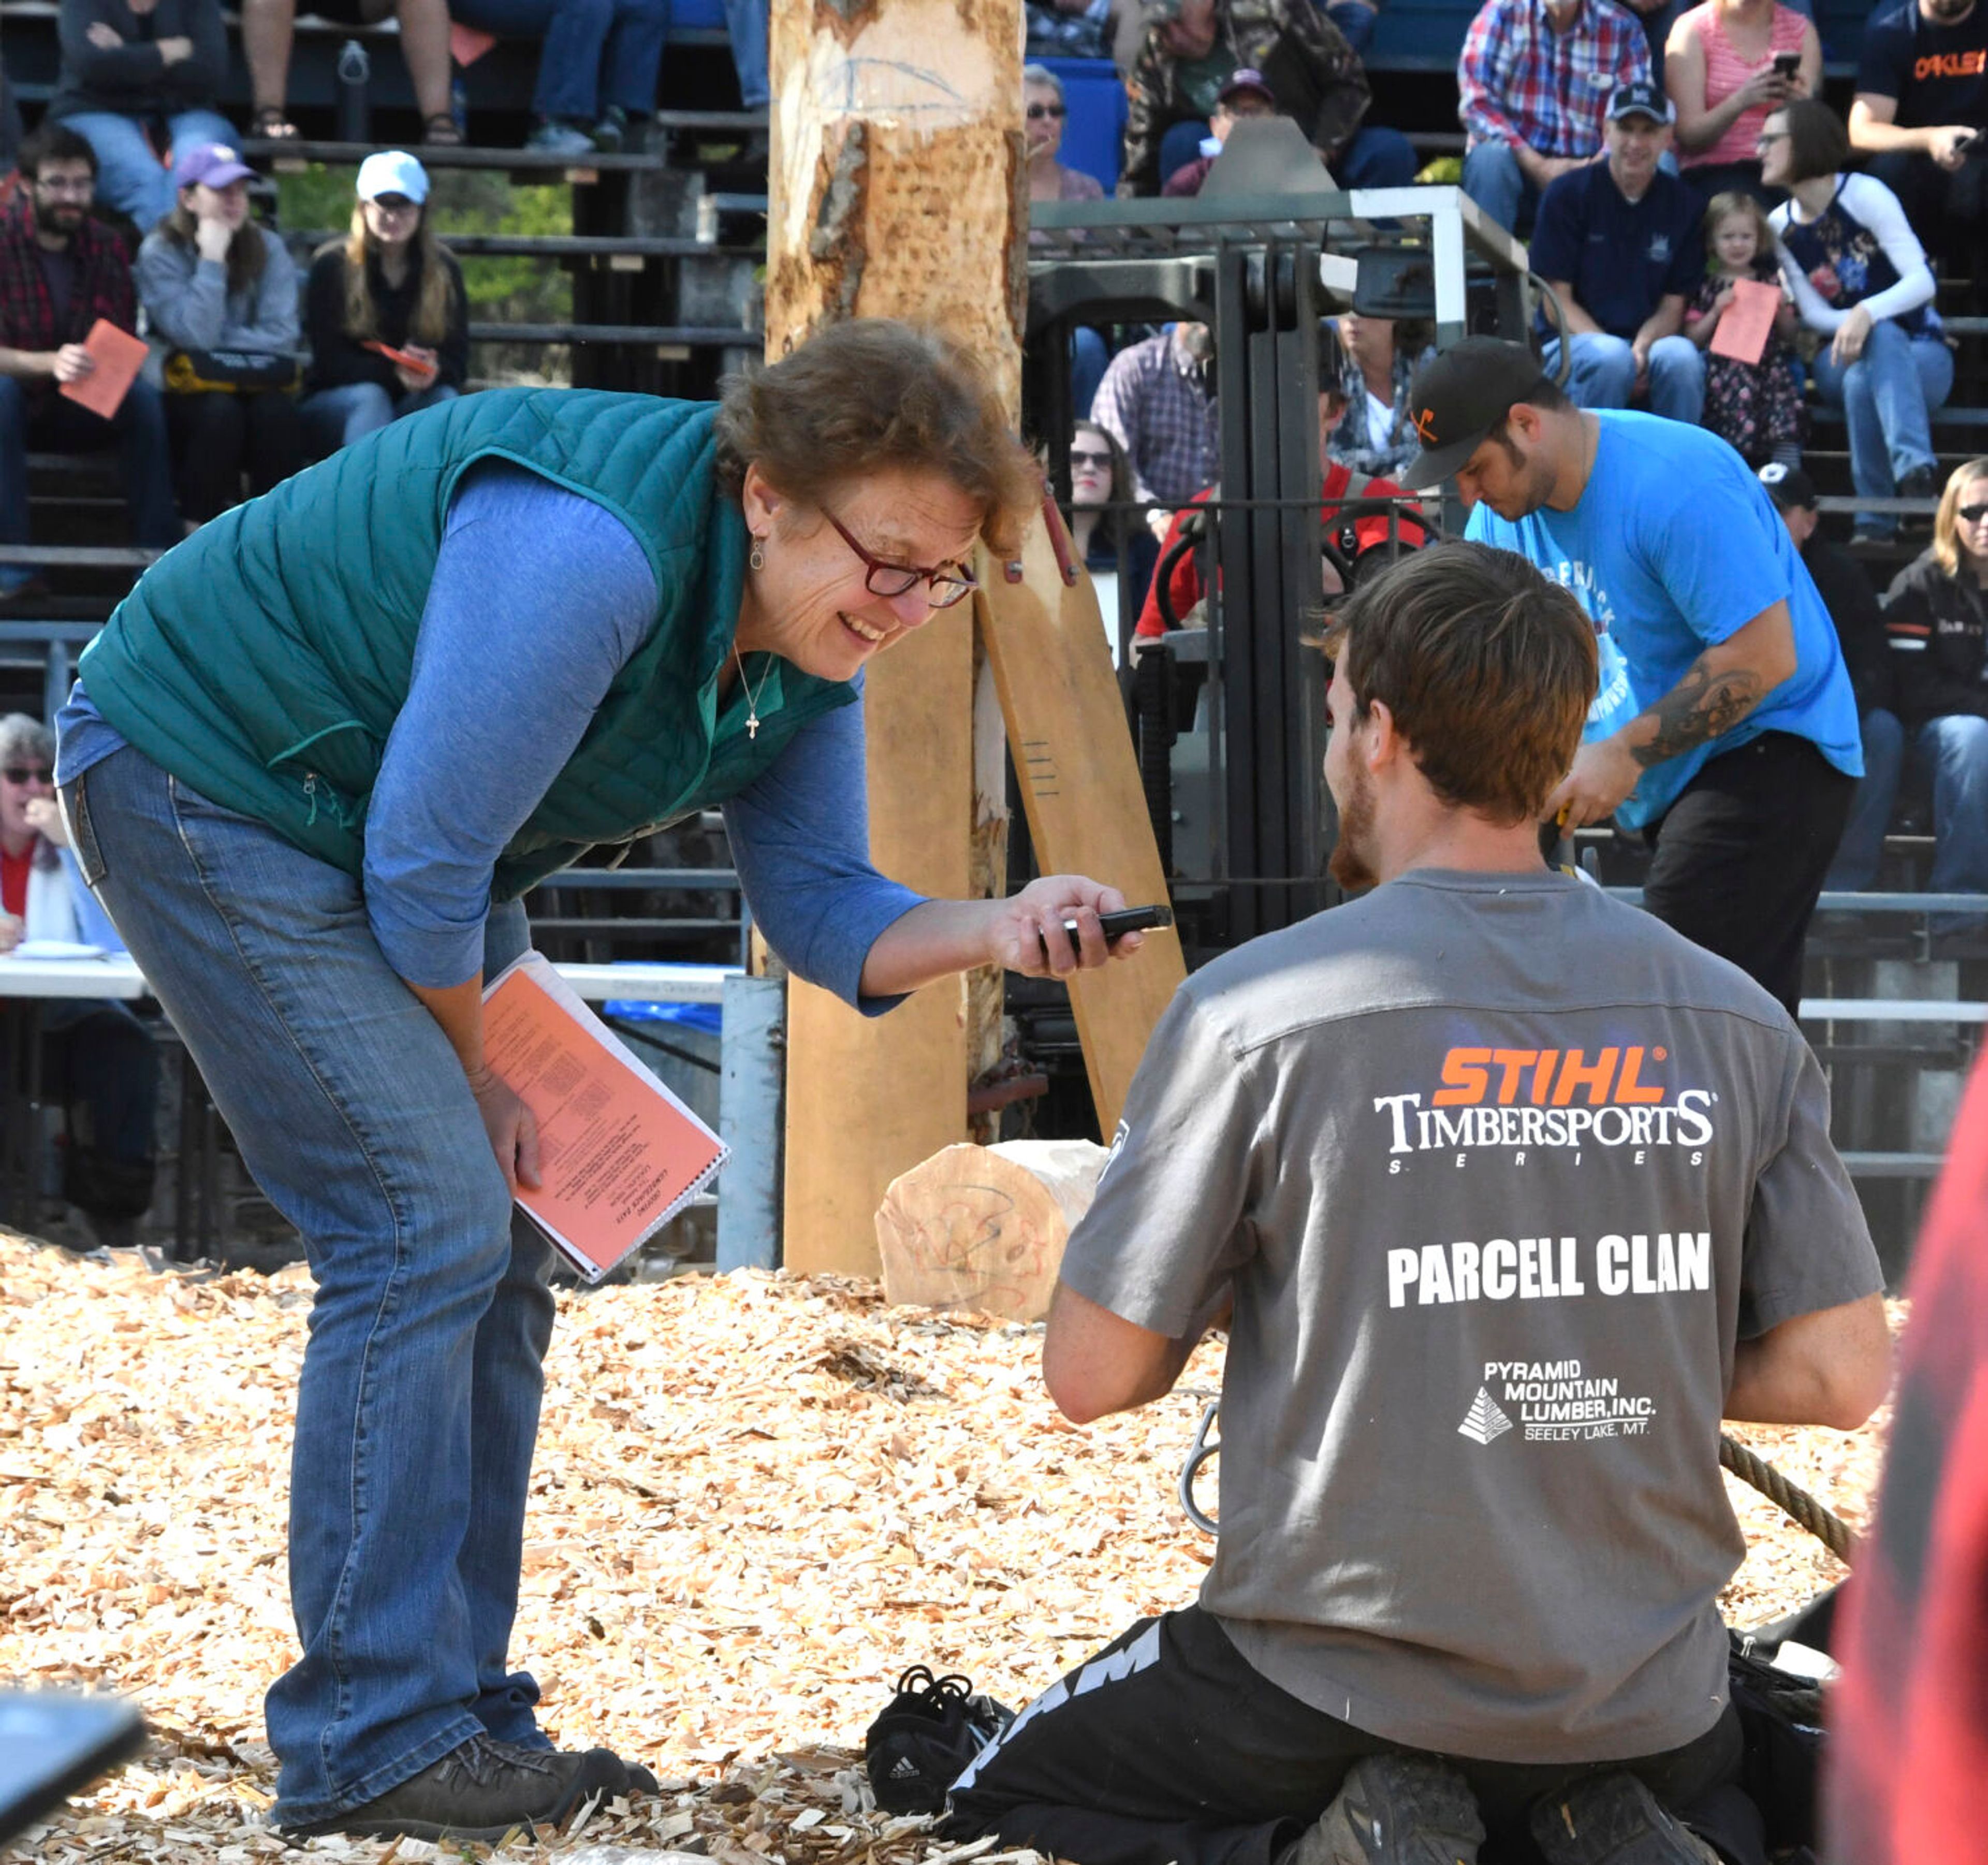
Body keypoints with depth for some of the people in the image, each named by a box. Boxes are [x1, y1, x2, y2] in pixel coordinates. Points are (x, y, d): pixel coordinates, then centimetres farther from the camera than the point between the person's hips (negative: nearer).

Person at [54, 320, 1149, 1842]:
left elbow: (821, 905, -4)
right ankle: (371, 1744, -13)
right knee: (426, 1223, -16)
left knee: (494, 1255, 6)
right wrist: (474, 1071, -12)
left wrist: (994, 930, -24)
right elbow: (426, 858, -28)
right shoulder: (592, 552, -33)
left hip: (397, 841, 10)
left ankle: (455, 1717, 13)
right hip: (208, 788, -10)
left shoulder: (807, 647, -4)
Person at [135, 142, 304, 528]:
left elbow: (282, 335, -7)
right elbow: (195, 336, -17)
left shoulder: (268, 248, 3)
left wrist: (218, 344, -13)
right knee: (221, 410, -34)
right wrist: (212, 261, -16)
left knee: (276, 410, -31)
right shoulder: (160, 253, -5)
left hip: (257, 384, 2)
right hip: (187, 395, -2)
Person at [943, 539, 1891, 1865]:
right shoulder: (1737, 1022, -3)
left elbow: (1094, 1376, -9)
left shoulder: (1252, 1011, -13)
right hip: (1646, 1700, 3)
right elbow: (1841, 1379, -1)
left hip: (1342, 1691, -3)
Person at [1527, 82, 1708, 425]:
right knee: (1610, 357, -36)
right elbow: (1558, 302, -2)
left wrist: (1641, 348, -16)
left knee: (1681, 356, -32)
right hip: (1574, 340, -2)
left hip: (1650, 342, 2)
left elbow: (1673, 305, 7)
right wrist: (1613, 351, -18)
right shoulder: (1568, 194, 0)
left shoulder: (1680, 203, 8)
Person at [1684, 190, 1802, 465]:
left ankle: (1787, 469, -32)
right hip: (1721, 367, -2)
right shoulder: (1705, 286, 11)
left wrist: (1782, 309, 3)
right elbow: (1692, 338, 7)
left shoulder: (1770, 282, 18)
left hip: (1767, 362, 2)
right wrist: (1716, 311, -5)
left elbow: (1791, 335, 21)